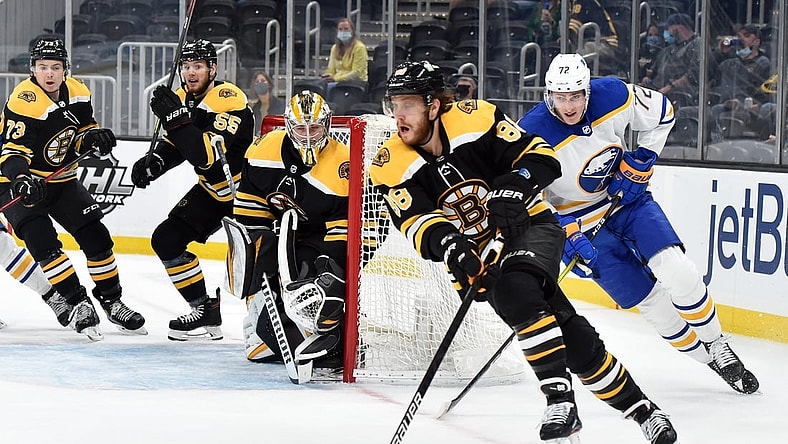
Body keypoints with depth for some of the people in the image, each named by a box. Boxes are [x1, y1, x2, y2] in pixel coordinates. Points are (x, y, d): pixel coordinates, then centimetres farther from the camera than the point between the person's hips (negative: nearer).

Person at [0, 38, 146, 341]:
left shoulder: (77, 94, -4)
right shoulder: (25, 102, -25)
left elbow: (83, 131, 10)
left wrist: (94, 137, -13)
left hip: (61, 181, 6)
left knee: (96, 236, 1)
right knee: (43, 242, -24)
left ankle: (112, 302, 14)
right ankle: (78, 304, -20)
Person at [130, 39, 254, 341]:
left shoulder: (228, 98, -26)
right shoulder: (183, 98, 0)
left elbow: (208, 155, -36)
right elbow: (175, 145, 13)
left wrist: (176, 119, -41)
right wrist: (154, 162, -8)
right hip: (213, 189, 9)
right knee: (166, 240, 5)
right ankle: (205, 312, 12)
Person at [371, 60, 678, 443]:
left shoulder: (474, 119, -14)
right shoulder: (392, 166, -8)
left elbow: (541, 156, -11)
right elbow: (416, 222, -19)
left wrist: (514, 186, -31)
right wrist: (447, 243, -39)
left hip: (530, 226, -2)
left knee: (516, 290, -34)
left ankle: (561, 399, -29)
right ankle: (639, 410, 1)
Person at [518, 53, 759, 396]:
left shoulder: (613, 96, -18)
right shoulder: (533, 134, -25)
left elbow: (661, 114, 2)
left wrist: (641, 162, -7)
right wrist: (567, 237, -27)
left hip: (627, 198, 2)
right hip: (580, 221, -2)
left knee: (677, 273, -16)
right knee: (651, 300, -3)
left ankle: (716, 343, 5)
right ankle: (708, 358, 14)